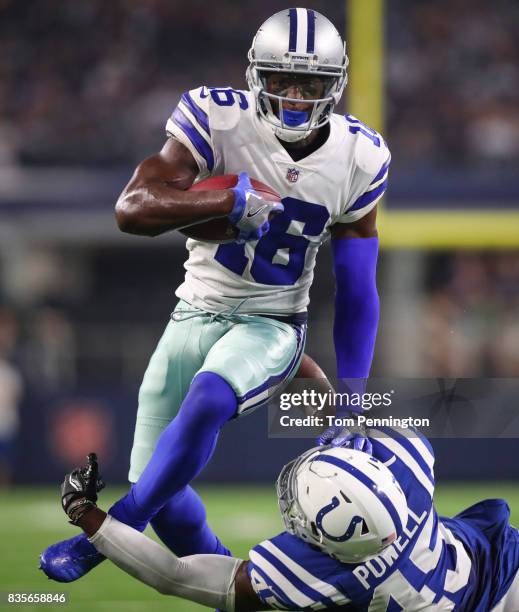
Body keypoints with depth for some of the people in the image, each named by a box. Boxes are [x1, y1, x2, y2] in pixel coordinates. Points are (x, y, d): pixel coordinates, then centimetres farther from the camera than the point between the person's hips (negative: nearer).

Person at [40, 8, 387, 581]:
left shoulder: (357, 159, -6)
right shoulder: (221, 119, -14)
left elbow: (356, 292, 3)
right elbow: (131, 209, -24)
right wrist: (233, 199, -32)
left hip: (272, 324, -1)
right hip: (196, 313, 1)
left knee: (206, 403, -33)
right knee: (158, 483, -1)